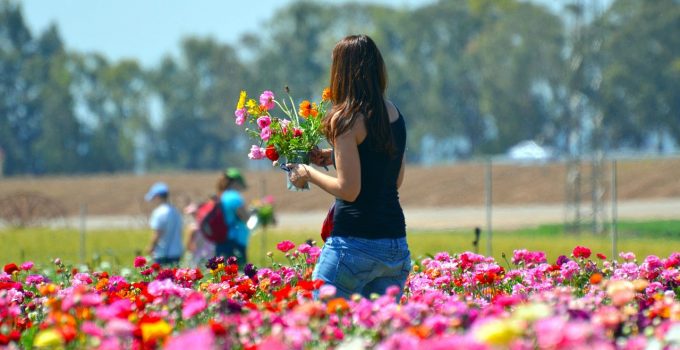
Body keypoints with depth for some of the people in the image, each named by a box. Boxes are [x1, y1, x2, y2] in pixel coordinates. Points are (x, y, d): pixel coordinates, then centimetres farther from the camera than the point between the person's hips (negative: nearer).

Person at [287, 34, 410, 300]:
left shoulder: (345, 120, -10)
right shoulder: (394, 114, 11)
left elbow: (349, 190, -14)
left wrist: (308, 174, 2)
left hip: (355, 241, -7)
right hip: (396, 244, 7)